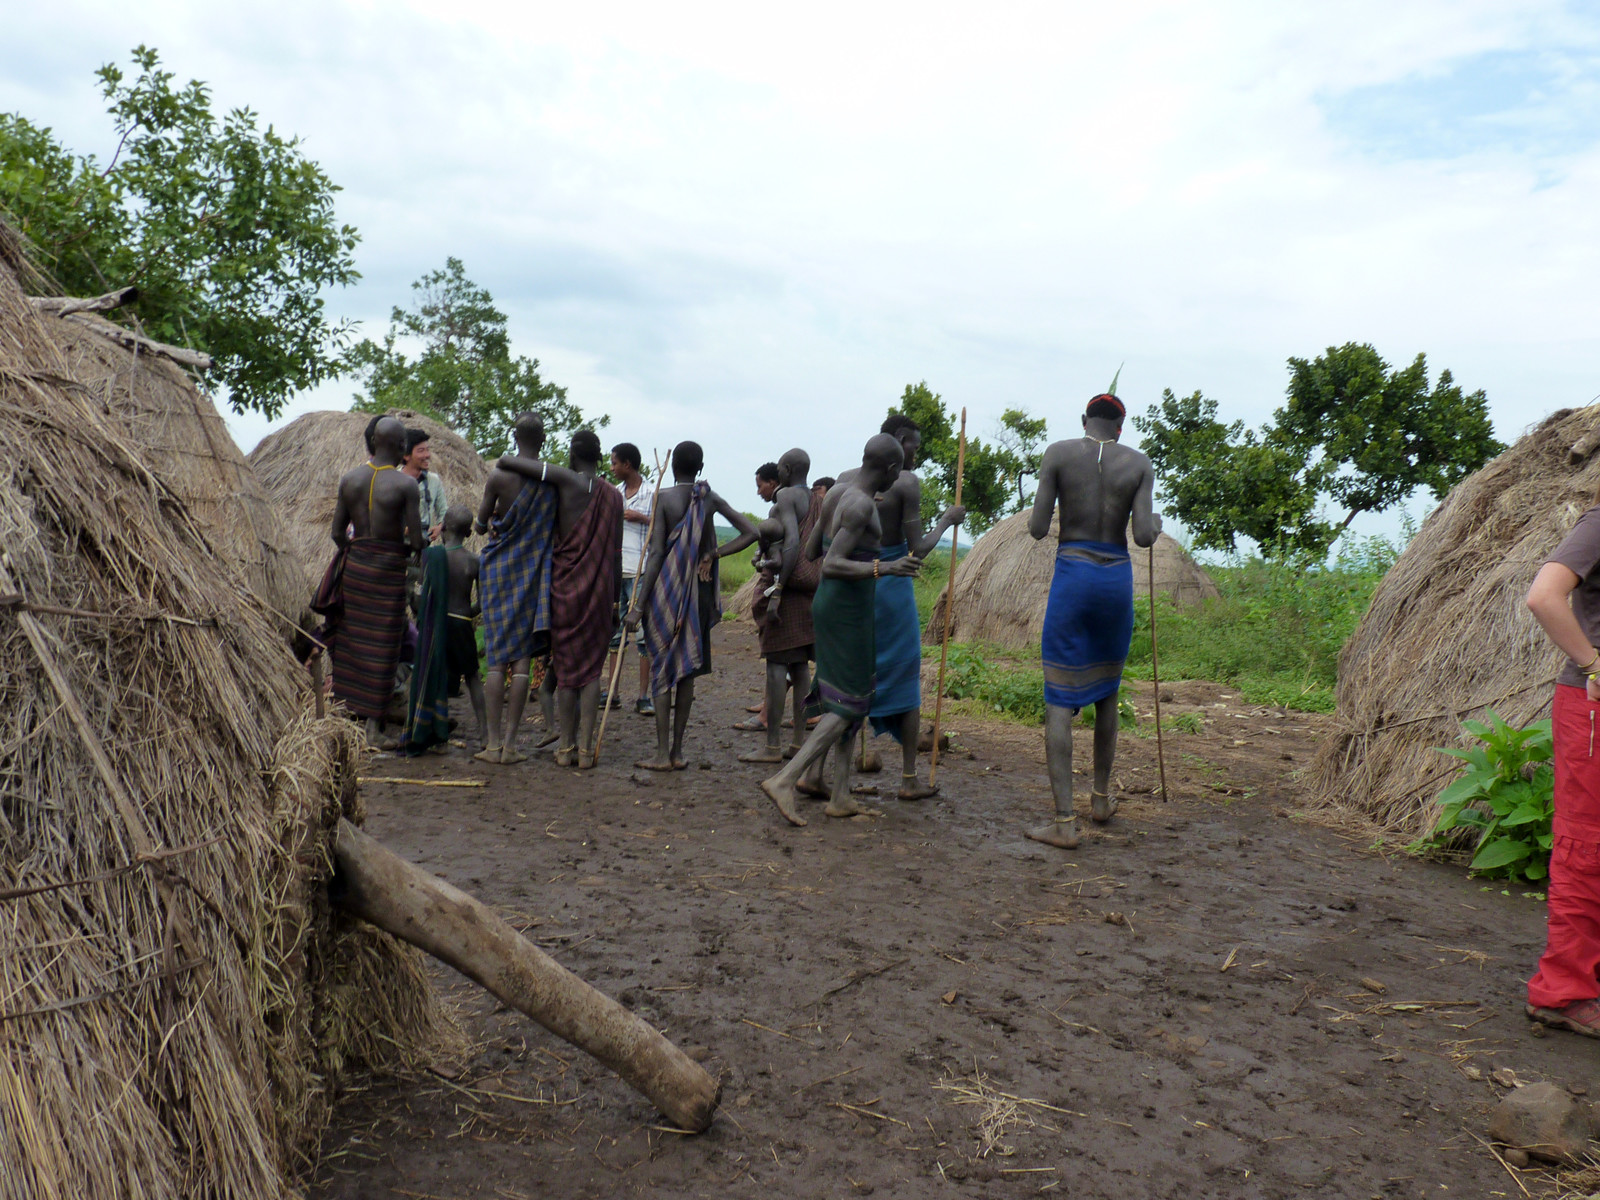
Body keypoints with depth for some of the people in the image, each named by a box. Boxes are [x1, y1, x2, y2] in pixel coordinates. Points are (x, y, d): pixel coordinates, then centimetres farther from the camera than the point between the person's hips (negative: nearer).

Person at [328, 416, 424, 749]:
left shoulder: (349, 479, 1)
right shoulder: (405, 484, -14)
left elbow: (337, 532, 5)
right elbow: (417, 542, -13)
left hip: (355, 563, 5)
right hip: (389, 569, -5)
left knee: (352, 640, 16)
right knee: (382, 647, 2)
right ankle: (373, 726, 7)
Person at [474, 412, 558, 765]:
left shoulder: (499, 476, -8)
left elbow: (481, 524, 3)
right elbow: (556, 529, 3)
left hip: (500, 568, -1)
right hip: (535, 572, 1)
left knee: (497, 658, 4)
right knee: (524, 658, 4)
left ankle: (493, 742, 5)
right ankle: (510, 743, 5)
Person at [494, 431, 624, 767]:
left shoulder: (565, 480, -6)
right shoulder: (614, 496, 3)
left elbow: (507, 461, -12)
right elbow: (615, 555, 5)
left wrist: (506, 461, 12)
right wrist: (615, 601, 13)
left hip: (566, 584, -2)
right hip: (599, 588, 2)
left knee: (566, 667, 7)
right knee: (591, 669, 6)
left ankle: (566, 746, 11)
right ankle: (585, 747, 5)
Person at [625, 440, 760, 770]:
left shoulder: (663, 497, -7)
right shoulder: (711, 499, 4)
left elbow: (656, 553, -12)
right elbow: (751, 532, 1)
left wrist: (639, 605, -11)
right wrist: (714, 554, 4)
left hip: (664, 589, -4)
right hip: (698, 589, 4)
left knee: (661, 668, 1)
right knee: (687, 669, 9)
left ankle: (662, 754, 1)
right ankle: (677, 751, 14)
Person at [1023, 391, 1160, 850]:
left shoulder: (1058, 454, -3)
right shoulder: (1140, 464, 2)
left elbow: (1037, 529, -6)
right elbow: (1143, 536, -7)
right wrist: (1156, 524, 15)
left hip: (1072, 575, -2)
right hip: (1118, 578, 3)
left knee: (1060, 699, -2)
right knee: (1107, 694, 20)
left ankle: (1064, 822, -6)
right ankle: (1101, 798, 33)